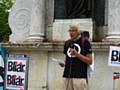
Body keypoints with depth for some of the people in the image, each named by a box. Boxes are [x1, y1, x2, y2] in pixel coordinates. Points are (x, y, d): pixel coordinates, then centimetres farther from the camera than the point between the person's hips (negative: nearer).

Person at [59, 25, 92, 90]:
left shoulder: (85, 42, 0)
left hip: (80, 76, -5)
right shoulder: (67, 43, 17)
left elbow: (90, 61, -3)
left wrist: (77, 54, -13)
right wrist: (63, 63, 4)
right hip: (67, 76, 5)